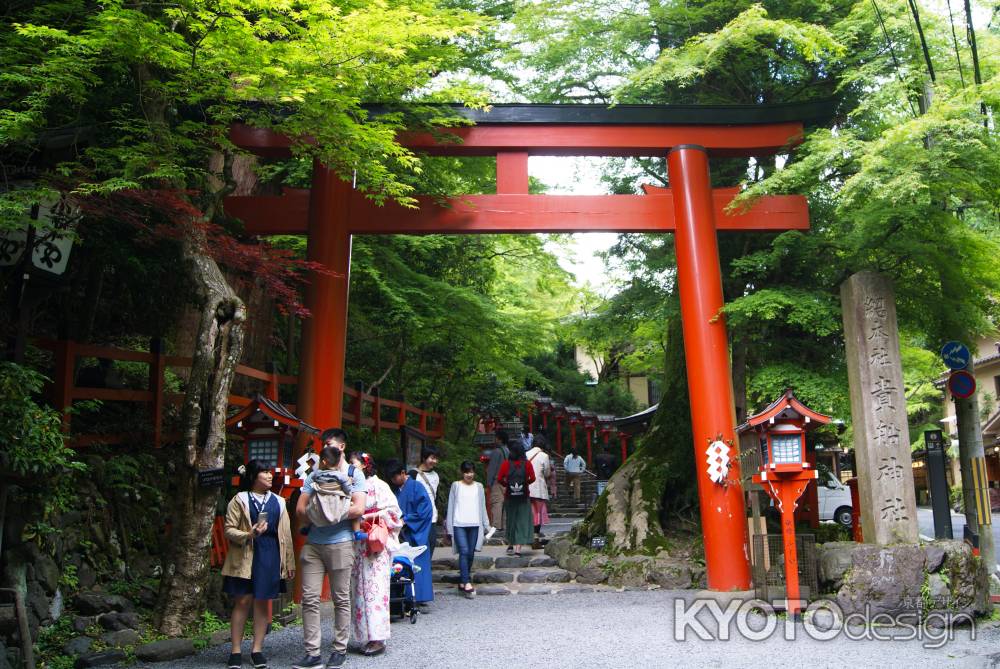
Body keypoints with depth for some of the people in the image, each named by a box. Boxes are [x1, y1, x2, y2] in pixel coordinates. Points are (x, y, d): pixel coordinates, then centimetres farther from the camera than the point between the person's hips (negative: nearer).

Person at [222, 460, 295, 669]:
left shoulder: (278, 502, 12)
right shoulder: (240, 500, 2)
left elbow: (285, 534, 12)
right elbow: (229, 529, -3)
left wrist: (289, 562, 8)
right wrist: (249, 535, -21)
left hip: (270, 557, 3)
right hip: (245, 556, -3)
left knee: (263, 602, 6)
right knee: (242, 601, 0)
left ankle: (257, 650, 15)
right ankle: (236, 651, 11)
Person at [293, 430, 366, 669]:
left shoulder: (354, 473, 1)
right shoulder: (314, 475, 13)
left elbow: (358, 508, -11)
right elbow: (300, 509, 6)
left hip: (340, 543, -4)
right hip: (313, 543, 4)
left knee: (341, 599, 5)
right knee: (309, 598, 1)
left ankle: (340, 650, 17)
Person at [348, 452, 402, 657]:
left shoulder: (378, 486, -4)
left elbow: (392, 511, -10)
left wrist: (365, 517, -13)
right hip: (357, 545, 6)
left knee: (374, 588, -8)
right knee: (359, 589, 6)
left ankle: (378, 639, -4)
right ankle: (366, 637, 12)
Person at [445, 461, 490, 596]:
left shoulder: (478, 486, 13)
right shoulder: (456, 486, 6)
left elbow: (482, 506, 16)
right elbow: (451, 506, 6)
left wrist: (486, 525, 13)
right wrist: (449, 527, 3)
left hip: (474, 524, 3)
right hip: (459, 524, -3)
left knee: (470, 554, 4)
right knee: (464, 552, -14)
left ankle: (463, 582, 16)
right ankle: (467, 583, -17)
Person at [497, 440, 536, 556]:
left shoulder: (506, 463, -5)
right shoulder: (527, 463, -6)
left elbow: (499, 479, -7)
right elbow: (532, 478, -8)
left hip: (510, 496, 1)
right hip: (523, 496, -1)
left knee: (510, 520, 16)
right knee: (522, 520, 2)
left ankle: (510, 545, 25)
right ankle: (518, 547, -6)